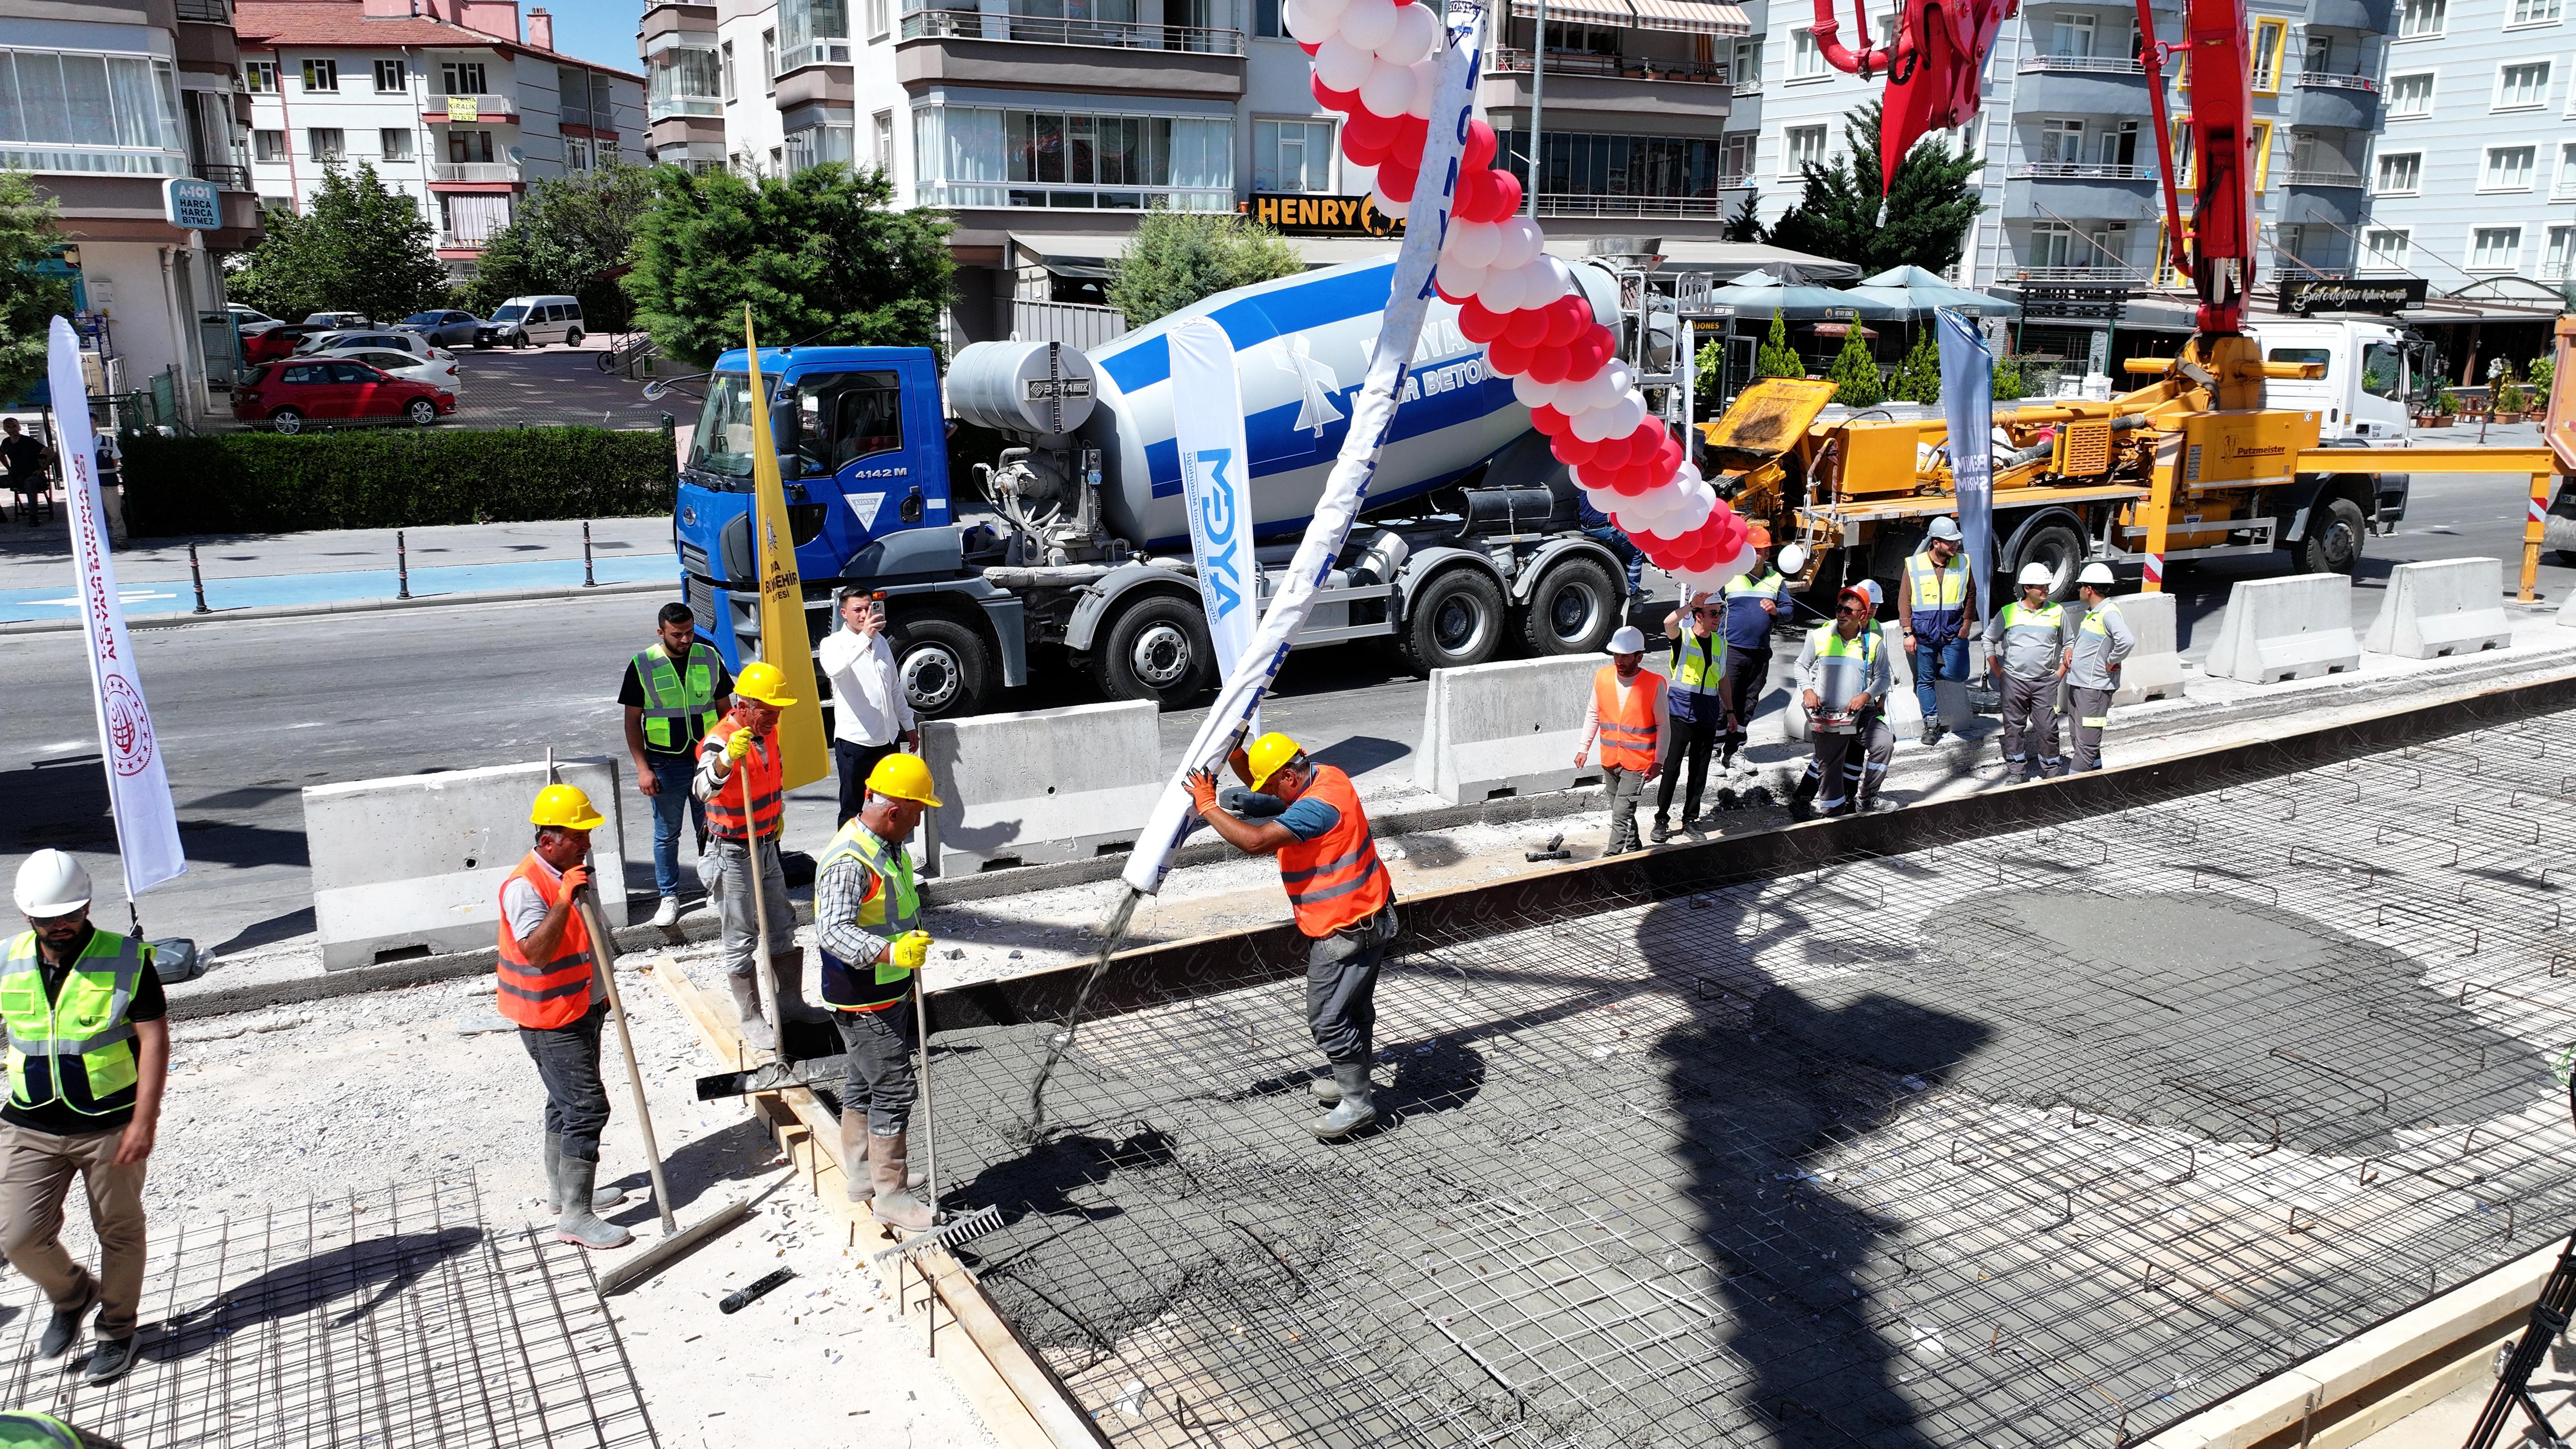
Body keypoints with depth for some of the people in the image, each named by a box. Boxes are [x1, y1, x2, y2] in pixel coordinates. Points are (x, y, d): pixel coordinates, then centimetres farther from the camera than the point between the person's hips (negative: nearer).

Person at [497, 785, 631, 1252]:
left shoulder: (574, 868, 6)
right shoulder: (524, 886, -23)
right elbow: (536, 951, -37)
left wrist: (602, 994, 26)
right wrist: (564, 901, -45)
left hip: (583, 1008, 10)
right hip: (550, 1020, -10)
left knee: (568, 1102, 20)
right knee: (587, 1107, -11)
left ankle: (562, 1190, 35)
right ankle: (575, 1217, -6)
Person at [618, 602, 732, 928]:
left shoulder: (709, 658, 0)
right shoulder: (643, 665, -6)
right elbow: (632, 721, -2)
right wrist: (643, 768, -8)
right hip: (665, 764, -1)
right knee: (667, 834, 8)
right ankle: (669, 897, 21)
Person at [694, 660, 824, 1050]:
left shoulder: (768, 732, 1)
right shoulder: (720, 740, -25)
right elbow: (703, 789, -46)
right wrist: (726, 758, -63)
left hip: (766, 845, 8)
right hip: (734, 854, -8)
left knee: (782, 925, 18)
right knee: (742, 939, 2)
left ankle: (790, 1001, 33)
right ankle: (750, 1021, 14)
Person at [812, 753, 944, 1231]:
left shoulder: (889, 846, 8)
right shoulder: (849, 860, -25)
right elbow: (832, 930, -34)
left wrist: (910, 981, 29)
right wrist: (889, 952, -48)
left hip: (889, 993, 10)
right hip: (863, 1001, -10)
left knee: (865, 1083, 20)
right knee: (894, 1089, -6)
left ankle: (861, 1175, 34)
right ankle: (891, 1196, 4)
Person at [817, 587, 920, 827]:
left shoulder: (880, 641, 12)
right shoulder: (834, 643, -9)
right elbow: (834, 670, -34)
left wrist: (909, 725, 21)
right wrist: (865, 637, -42)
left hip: (888, 738, 6)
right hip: (854, 741, -6)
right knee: (852, 809, 2)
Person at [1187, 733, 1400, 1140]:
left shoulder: (1317, 806, -28)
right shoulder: (1324, 777, 3)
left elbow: (1255, 841, -37)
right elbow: (1258, 779, 17)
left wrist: (1208, 806, -25)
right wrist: (1232, 752, 0)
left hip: (1345, 930, -11)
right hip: (1363, 916, 11)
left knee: (1328, 1017, -2)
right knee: (1354, 1007, 23)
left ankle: (1358, 1103, 9)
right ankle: (1355, 1081, 39)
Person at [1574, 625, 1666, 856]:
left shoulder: (1654, 684, -13)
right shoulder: (1602, 677, -2)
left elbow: (1662, 725, -7)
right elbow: (1593, 714, 10)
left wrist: (1659, 761, -9)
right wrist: (1584, 748, 8)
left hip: (1638, 761, -5)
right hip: (1610, 759, 5)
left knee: (1622, 812, -12)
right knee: (1620, 810, 18)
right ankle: (1633, 848, 37)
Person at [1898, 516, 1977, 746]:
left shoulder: (1963, 563, 4)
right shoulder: (1914, 565, -2)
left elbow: (1970, 596, 13)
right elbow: (1904, 600, 2)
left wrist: (1967, 624, 1)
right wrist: (1908, 633, -3)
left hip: (1954, 632, 1)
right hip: (1924, 634, -1)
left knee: (1958, 674, -12)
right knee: (1926, 680, 4)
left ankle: (1932, 671, 22)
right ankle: (1931, 723, 17)